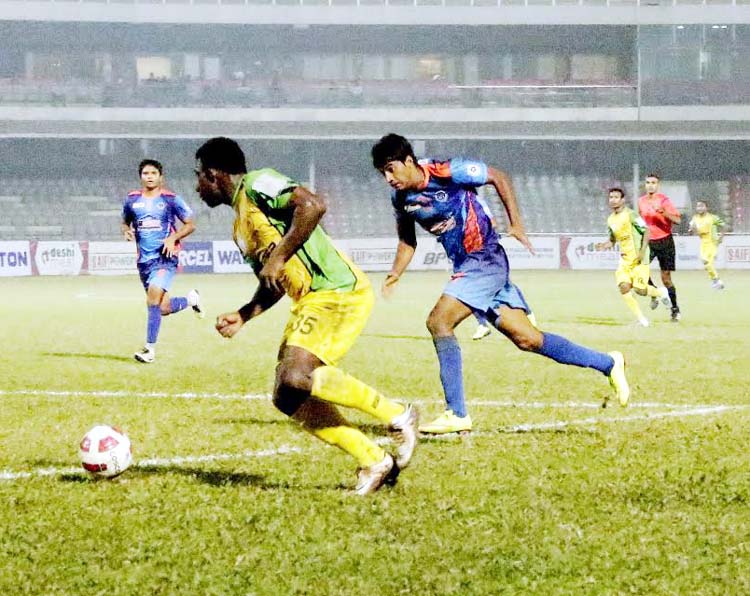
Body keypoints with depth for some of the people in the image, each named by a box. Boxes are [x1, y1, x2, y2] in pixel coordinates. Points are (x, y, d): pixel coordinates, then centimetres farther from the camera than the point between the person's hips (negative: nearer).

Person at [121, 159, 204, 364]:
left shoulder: (171, 199, -3)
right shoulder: (132, 199, 8)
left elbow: (190, 225, 3)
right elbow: (125, 222, 23)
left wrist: (173, 237, -14)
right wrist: (127, 231, -1)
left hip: (165, 257, -5)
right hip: (144, 260, 5)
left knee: (153, 297, -23)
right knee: (163, 309, 6)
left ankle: (150, 349, -17)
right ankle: (190, 299, 39)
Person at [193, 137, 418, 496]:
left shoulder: (257, 184, -5)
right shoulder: (242, 225, 24)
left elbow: (313, 206, -22)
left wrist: (279, 257, -18)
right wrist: (243, 316, 17)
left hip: (337, 292, -10)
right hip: (310, 301, 10)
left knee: (295, 378, -26)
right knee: (287, 397, 2)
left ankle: (397, 416, -11)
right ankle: (374, 461, 3)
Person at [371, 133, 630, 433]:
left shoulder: (448, 172, -17)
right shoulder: (400, 197, 3)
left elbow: (498, 177, -6)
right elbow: (407, 240, 18)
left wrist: (516, 224, -8)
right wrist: (395, 274, 1)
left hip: (486, 260, -7)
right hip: (465, 267, 7)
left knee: (439, 322, -20)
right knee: (527, 338, 5)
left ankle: (456, 414, -15)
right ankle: (608, 364, 19)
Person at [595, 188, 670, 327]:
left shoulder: (630, 215, -12)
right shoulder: (611, 220, 10)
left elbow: (646, 231, -12)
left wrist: (642, 251, -19)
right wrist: (605, 245, -1)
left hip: (638, 258, -6)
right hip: (625, 259, 6)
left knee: (639, 289, -11)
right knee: (624, 287, -12)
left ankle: (661, 293, 23)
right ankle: (641, 319, -2)